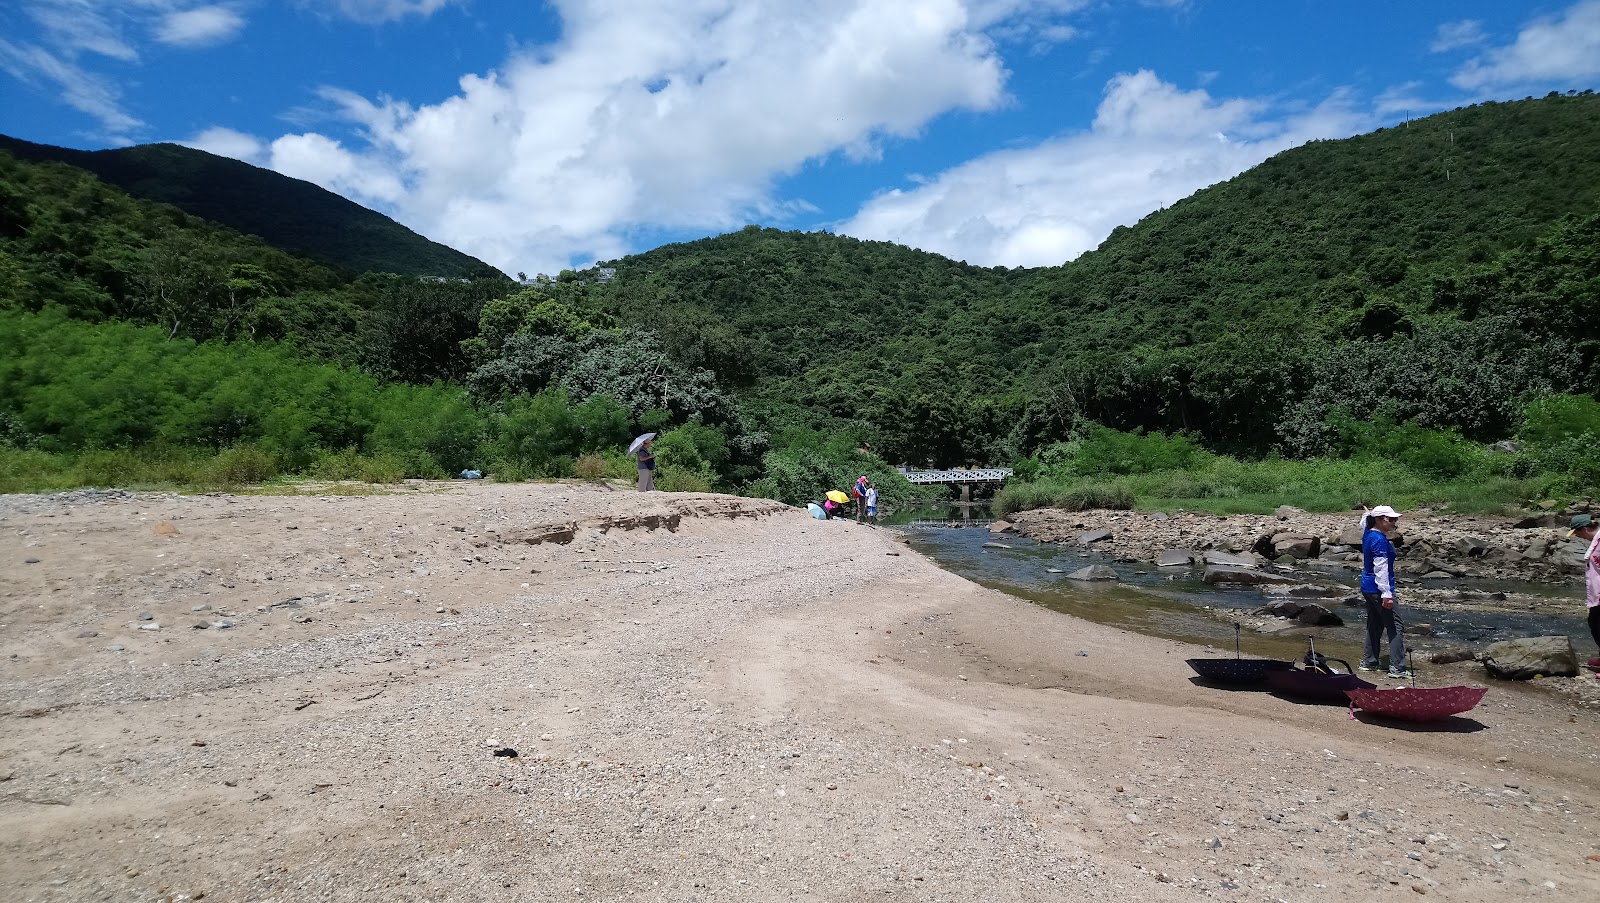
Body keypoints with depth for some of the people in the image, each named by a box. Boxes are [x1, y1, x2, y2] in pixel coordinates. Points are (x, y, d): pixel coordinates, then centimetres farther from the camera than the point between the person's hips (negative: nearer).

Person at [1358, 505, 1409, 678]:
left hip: (1367, 587, 10)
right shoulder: (1379, 540, -21)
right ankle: (1397, 668, -3)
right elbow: (1381, 569, -23)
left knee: (1375, 624, 18)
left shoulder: (1368, 534, 6)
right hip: (1378, 589, -10)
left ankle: (1369, 662, 24)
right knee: (1396, 626, -3)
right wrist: (1387, 594, -23)